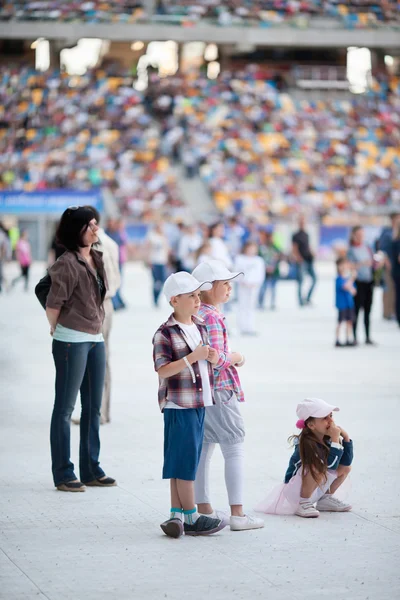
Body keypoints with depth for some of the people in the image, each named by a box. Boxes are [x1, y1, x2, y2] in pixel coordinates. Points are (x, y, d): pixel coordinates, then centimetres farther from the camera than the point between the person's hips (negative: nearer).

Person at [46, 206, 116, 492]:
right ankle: (63, 474, 4)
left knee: (93, 407, 12)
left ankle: (91, 469, 21)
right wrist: (56, 330, 2)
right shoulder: (68, 264, -15)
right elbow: (53, 304, -13)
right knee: (65, 408, -1)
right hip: (72, 341, -8)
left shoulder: (97, 259, 9)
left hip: (96, 339, 8)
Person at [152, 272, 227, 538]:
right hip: (178, 406, -8)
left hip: (200, 404, 8)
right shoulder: (165, 334, -12)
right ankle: (190, 517, 5)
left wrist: (213, 358, 1)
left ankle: (176, 515, 15)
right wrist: (193, 357, -24)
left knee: (185, 463, 10)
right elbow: (163, 369, -19)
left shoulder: (201, 328, 13)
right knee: (184, 462, -3)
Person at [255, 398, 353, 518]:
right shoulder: (306, 443, -28)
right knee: (316, 468, -36)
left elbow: (346, 462, -5)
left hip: (316, 489, 8)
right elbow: (331, 464, -35)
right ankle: (303, 504, -18)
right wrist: (335, 439, -36)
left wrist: (345, 437, -13)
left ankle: (326, 498, 13)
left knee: (346, 468, 0)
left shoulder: (328, 438, -5)